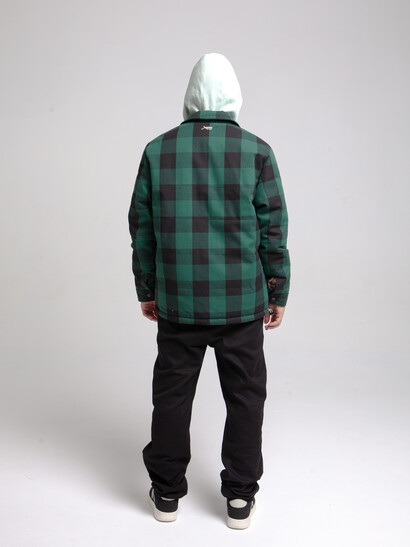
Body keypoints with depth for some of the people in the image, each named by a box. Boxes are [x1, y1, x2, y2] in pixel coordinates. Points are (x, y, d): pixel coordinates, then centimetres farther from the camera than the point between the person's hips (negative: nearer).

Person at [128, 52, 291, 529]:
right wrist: (278, 293, 6)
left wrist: (146, 291, 13)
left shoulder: (158, 149, 1)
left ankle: (166, 493, 29)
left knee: (171, 394, 14)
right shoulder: (257, 151, -3)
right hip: (242, 303, -1)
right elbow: (273, 230, -4)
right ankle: (240, 498, 25)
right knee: (245, 397, 13)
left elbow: (141, 228, 3)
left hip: (177, 303, 2)